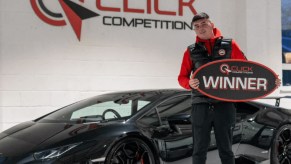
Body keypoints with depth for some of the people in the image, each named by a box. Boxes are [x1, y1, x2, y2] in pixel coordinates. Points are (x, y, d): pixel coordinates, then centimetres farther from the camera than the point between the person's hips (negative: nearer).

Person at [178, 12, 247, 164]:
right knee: (199, 150, 5)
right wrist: (190, 83, -11)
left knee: (226, 149, 7)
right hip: (201, 106, 1)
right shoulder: (191, 51, 9)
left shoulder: (229, 45, 5)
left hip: (224, 105, -1)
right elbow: (182, 77, 11)